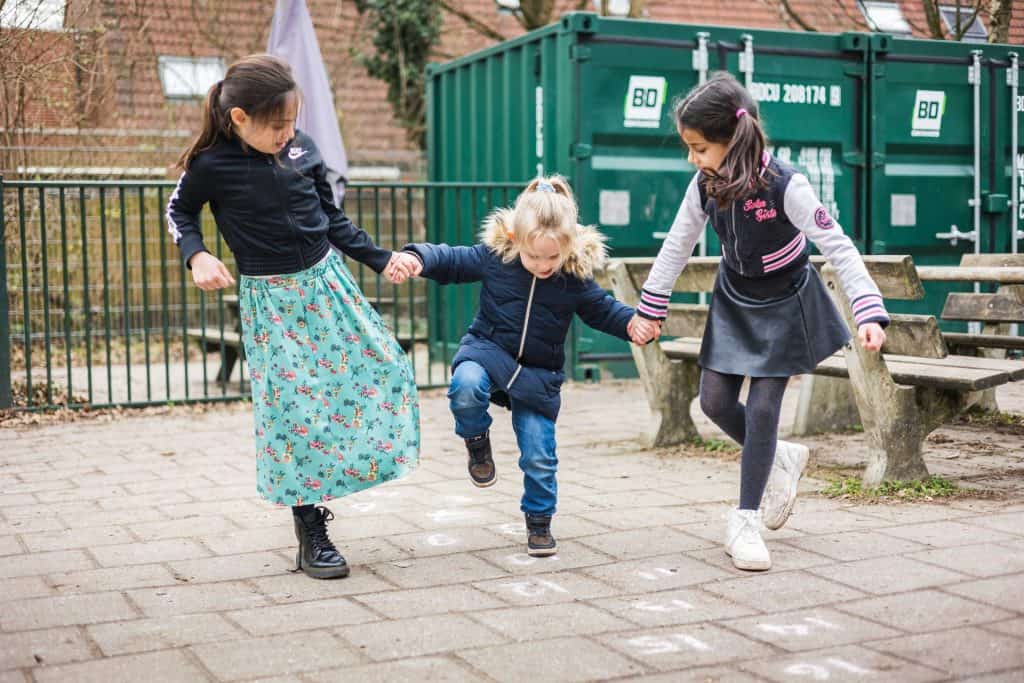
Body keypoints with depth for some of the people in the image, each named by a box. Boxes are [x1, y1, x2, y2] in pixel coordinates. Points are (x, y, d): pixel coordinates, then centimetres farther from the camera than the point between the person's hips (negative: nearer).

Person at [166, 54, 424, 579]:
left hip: (327, 281, 5)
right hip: (271, 300, -5)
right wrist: (197, 256, -13)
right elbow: (179, 212, 5)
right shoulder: (212, 165, -14)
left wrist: (381, 260, 4)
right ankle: (312, 537, 7)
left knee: (386, 371, 3)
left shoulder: (301, 149, -4)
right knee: (294, 408, -6)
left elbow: (332, 218, 8)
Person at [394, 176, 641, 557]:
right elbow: (449, 260, -4)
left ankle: (539, 522, 26)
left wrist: (632, 323, -12)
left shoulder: (576, 276, -9)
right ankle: (477, 439, -2)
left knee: (539, 456, 0)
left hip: (538, 374, 1)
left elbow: (601, 309, 6)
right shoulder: (493, 256, -13)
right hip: (488, 350, -1)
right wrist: (415, 258, -23)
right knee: (465, 388, -36)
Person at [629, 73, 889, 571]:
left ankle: (745, 523, 5)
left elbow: (838, 248, -28)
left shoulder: (785, 186, -30)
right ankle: (779, 459, 28)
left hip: (783, 304, -5)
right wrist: (649, 309, 4)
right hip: (734, 300, 5)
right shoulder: (704, 186, -15)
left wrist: (870, 313, -38)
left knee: (762, 406, -6)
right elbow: (677, 247, -1)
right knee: (715, 401, 0)